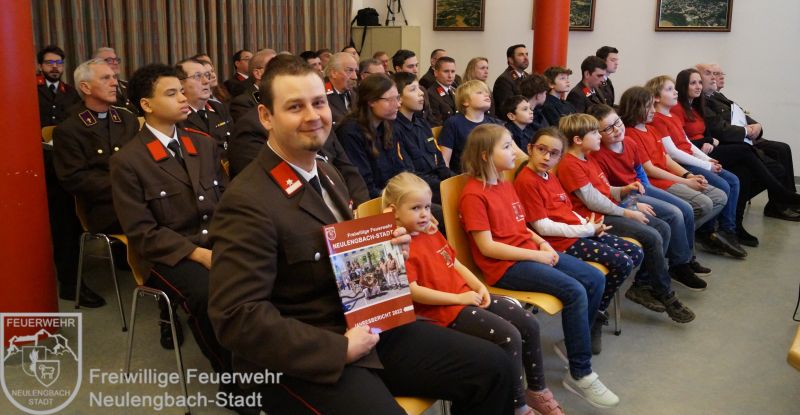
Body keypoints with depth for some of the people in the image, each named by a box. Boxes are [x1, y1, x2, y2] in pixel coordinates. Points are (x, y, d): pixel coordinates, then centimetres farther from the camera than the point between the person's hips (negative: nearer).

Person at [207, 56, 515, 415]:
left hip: (366, 326, 8)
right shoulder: (248, 203, -18)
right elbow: (238, 316, -23)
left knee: (492, 366, 2)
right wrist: (340, 348, -21)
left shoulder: (326, 174, 11)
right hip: (301, 360, -8)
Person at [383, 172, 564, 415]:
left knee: (528, 324, 3)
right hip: (444, 310, -9)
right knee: (509, 337, -20)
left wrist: (479, 287, 2)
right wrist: (458, 298, -18)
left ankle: (537, 389, 21)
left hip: (468, 297, 9)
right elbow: (413, 291, -22)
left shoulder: (432, 232, 15)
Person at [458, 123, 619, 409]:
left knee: (595, 279, 0)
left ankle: (576, 343, 16)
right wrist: (536, 255, -16)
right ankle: (580, 374, -9)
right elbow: (487, 247, -18)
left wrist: (542, 243, 1)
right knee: (575, 291, -23)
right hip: (505, 266, -9)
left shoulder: (505, 185, 13)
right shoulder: (473, 195, -14)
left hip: (531, 253, 9)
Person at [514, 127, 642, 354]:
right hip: (562, 242, -10)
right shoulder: (526, 181, -15)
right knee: (622, 263, -17)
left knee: (636, 253, 6)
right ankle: (595, 319, 3)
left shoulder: (550, 176, 15)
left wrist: (589, 224, -2)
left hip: (581, 232, 10)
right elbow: (543, 226, -18)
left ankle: (597, 311, 13)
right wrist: (586, 229, -13)